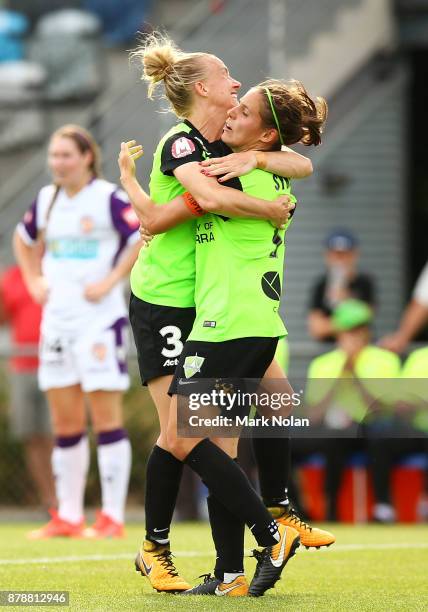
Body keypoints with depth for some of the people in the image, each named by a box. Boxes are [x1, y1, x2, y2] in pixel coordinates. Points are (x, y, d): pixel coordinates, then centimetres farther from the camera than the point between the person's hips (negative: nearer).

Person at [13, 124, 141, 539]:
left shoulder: (109, 198, -8)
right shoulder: (47, 199, 12)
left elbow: (144, 239, -14)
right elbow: (23, 239, 29)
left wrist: (110, 282, -17)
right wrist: (33, 280, 15)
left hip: (99, 318, -6)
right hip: (57, 318, 6)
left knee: (106, 418, -6)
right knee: (64, 422, 7)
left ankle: (112, 517, -4)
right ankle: (68, 516, 13)